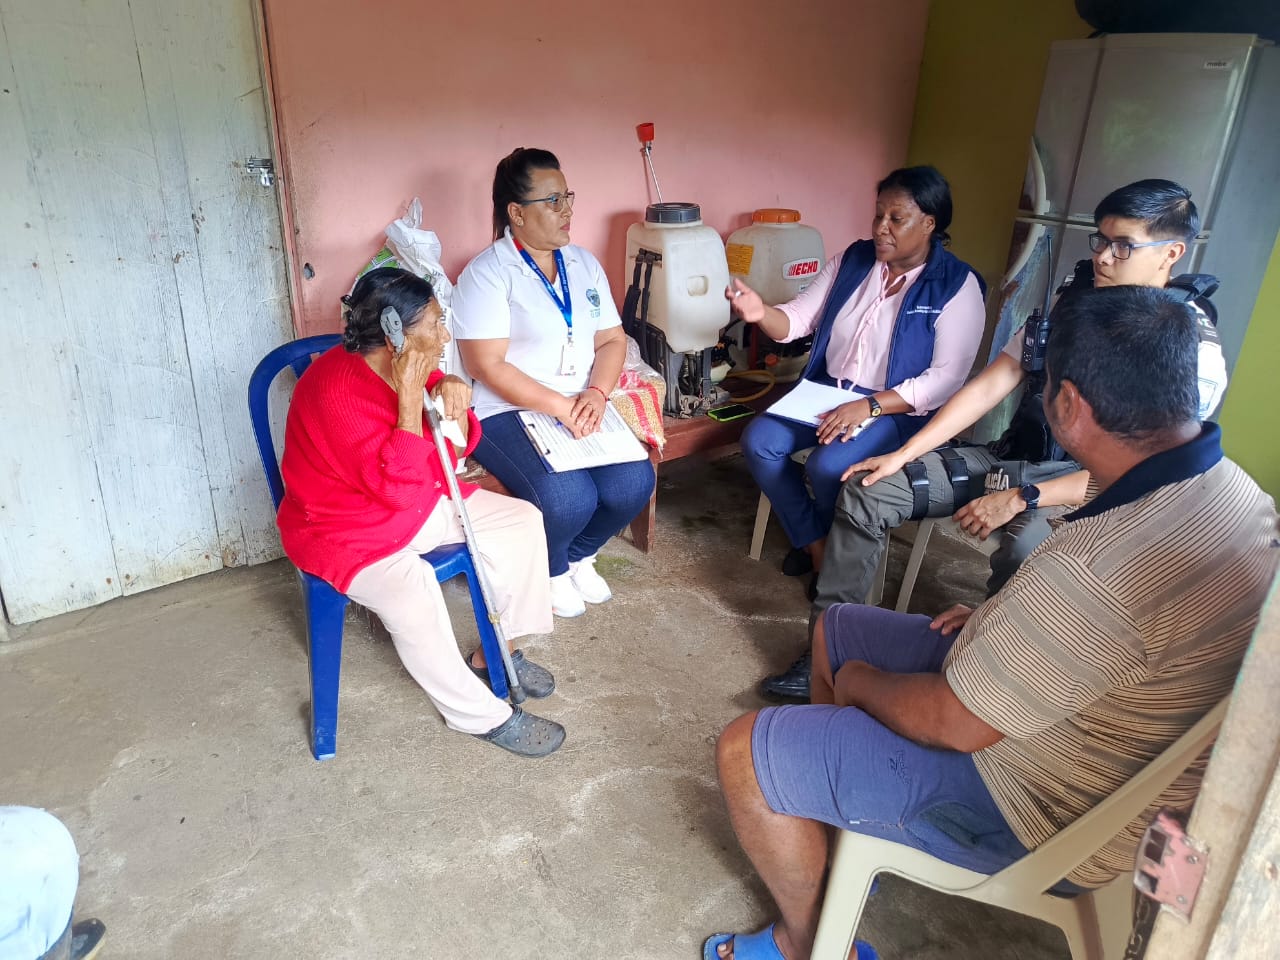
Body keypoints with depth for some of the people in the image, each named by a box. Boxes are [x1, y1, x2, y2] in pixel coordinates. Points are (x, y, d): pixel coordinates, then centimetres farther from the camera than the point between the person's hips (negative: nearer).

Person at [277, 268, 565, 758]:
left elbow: (454, 452, 2)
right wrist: (410, 397, -35)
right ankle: (481, 715, -10)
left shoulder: (412, 367, -5)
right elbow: (396, 487, -33)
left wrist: (453, 402, -19)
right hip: (345, 529, -8)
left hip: (422, 501, 8)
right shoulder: (336, 390, -29)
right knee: (413, 598, -34)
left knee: (522, 521, 0)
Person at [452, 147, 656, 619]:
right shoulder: (487, 274, -9)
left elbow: (612, 340, 9)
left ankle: (578, 555, 15)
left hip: (581, 406, 6)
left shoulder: (584, 264, 11)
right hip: (508, 412, -6)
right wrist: (561, 407, -21)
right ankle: (551, 570, 9)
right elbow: (488, 366, -16)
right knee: (568, 500, -28)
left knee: (634, 484, -17)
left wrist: (595, 394, -11)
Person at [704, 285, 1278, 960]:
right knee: (836, 626, 20)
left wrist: (858, 682, -7)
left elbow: (954, 723, -27)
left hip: (1045, 819, -9)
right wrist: (1008, 619, 4)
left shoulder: (1102, 566, -38)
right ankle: (839, 825, 34)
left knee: (744, 752, -8)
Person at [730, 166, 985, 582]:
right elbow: (797, 318, 4)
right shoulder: (853, 261, 4)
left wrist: (870, 407, -27)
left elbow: (946, 378, -17)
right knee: (759, 442, -17)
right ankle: (814, 542, 1)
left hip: (898, 408, -5)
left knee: (828, 466, -30)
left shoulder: (957, 287, -11)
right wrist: (761, 312, -20)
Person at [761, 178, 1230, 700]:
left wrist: (1021, 499, -26)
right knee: (865, 491, -12)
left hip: (1083, 487, -5)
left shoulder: (1194, 349, -11)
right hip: (1014, 458, 5)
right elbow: (988, 386, 2)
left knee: (1024, 548, -41)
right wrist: (903, 455, -5)